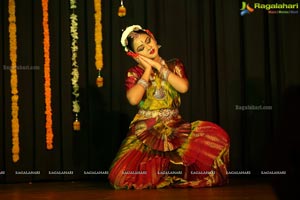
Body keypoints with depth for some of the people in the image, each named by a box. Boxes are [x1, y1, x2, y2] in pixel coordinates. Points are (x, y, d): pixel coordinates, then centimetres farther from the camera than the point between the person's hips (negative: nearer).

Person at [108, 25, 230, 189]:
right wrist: (148, 70, -6)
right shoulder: (134, 73, 4)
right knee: (122, 175, -27)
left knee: (214, 135, -27)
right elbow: (133, 99, -16)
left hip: (174, 126, 2)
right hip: (145, 129, -1)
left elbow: (183, 87, -11)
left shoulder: (174, 65, 11)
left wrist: (158, 66, -7)